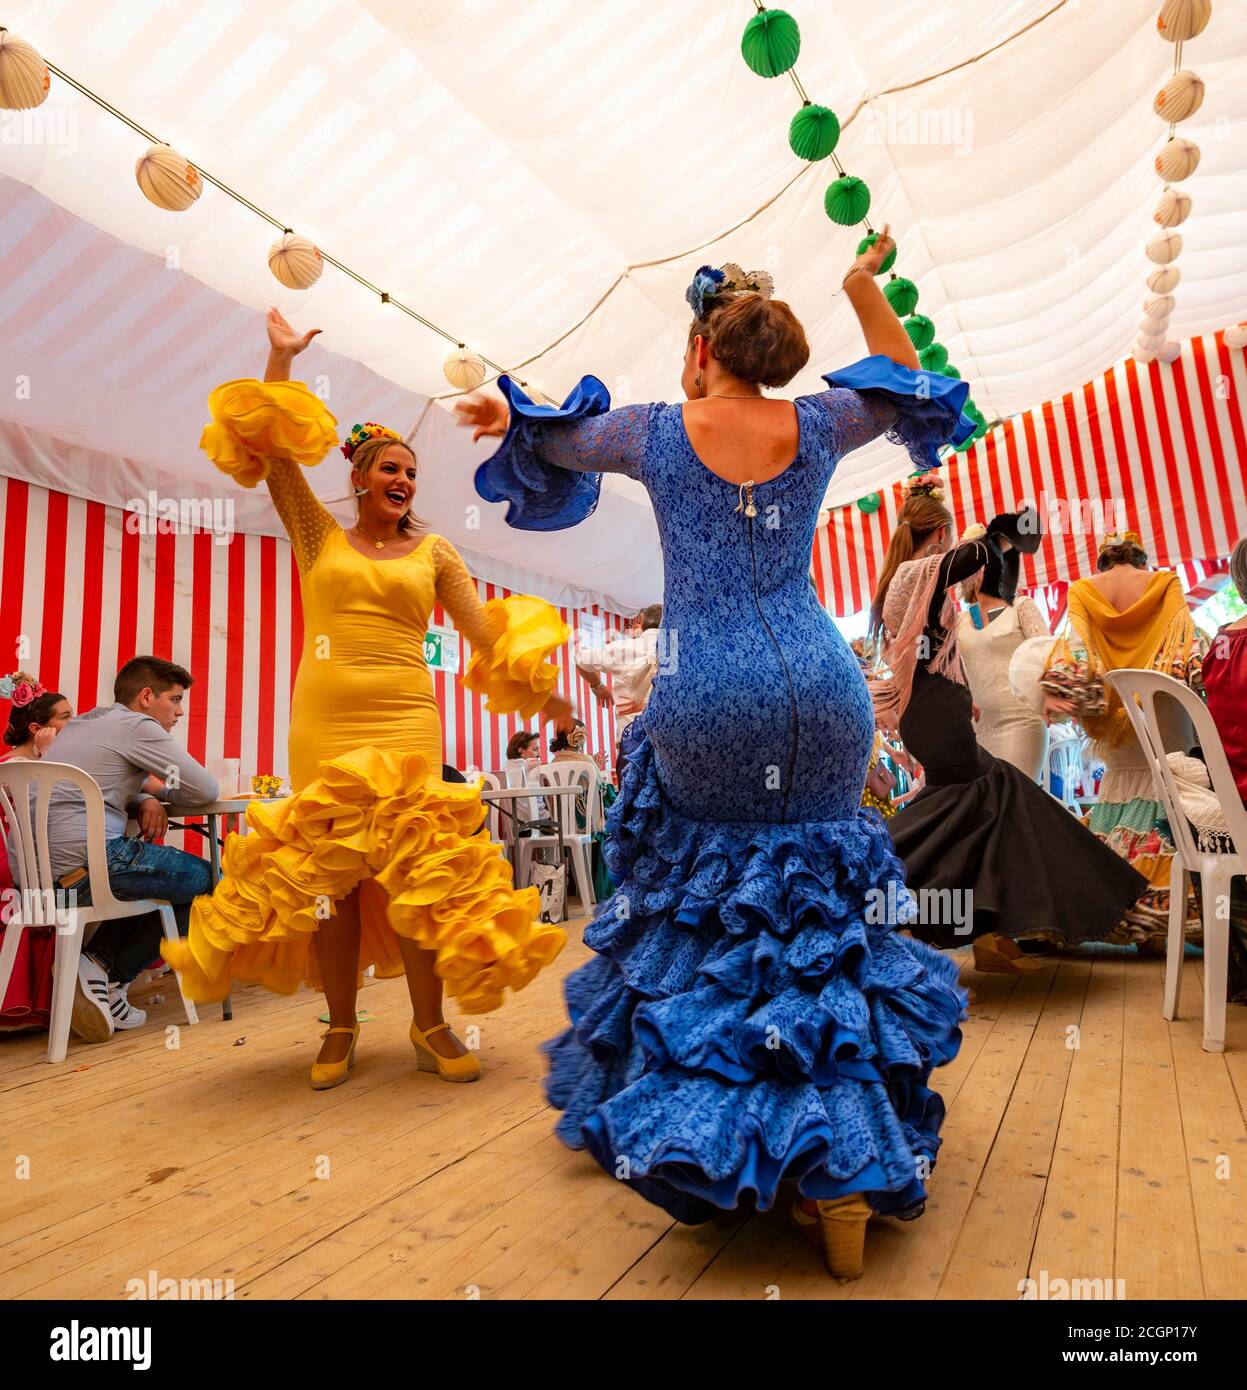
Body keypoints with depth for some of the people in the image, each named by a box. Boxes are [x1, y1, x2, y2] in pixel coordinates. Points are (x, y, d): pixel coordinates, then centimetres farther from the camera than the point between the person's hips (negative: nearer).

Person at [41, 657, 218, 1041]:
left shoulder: (81, 724, 22)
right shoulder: (137, 726, -5)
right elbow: (207, 790, -7)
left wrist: (147, 799, 9)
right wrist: (161, 793, 15)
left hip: (39, 870, 10)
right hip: (88, 862, -10)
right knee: (205, 878, 2)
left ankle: (99, 962, 12)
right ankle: (109, 974, 1)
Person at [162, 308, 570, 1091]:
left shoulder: (434, 552, 11)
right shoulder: (319, 535, 12)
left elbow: (484, 631, 7)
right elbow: (272, 455, 5)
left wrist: (537, 688, -1)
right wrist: (282, 360, 5)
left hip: (406, 725, 0)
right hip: (322, 724, 1)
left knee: (417, 872, -3)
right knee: (325, 873, 4)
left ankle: (430, 1026, 11)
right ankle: (342, 1028, 19)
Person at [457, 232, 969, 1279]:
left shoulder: (653, 432, 3)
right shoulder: (816, 426, 8)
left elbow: (550, 444, 22)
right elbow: (908, 383, 30)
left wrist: (504, 415, 42)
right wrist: (866, 289, 37)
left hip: (704, 700, -2)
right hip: (822, 689, 3)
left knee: (699, 899, 14)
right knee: (825, 900, 12)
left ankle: (698, 1127, 23)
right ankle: (844, 1158, 14)